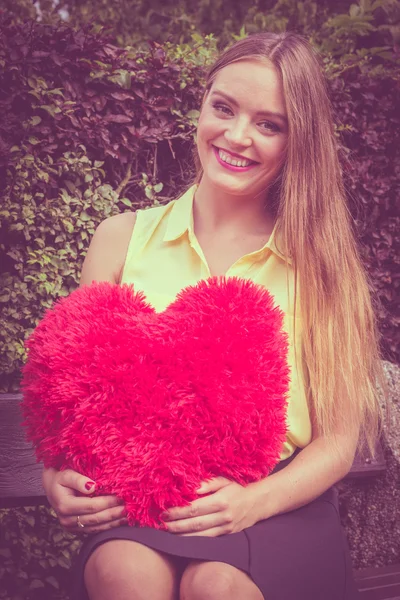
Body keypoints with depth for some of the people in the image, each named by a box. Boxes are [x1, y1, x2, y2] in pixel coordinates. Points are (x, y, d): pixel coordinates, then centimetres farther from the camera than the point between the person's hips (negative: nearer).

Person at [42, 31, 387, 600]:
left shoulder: (320, 259, 1)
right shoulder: (122, 239, 5)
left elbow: (337, 440, 0)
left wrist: (255, 501, -18)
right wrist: (58, 477, -11)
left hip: (277, 507, 0)